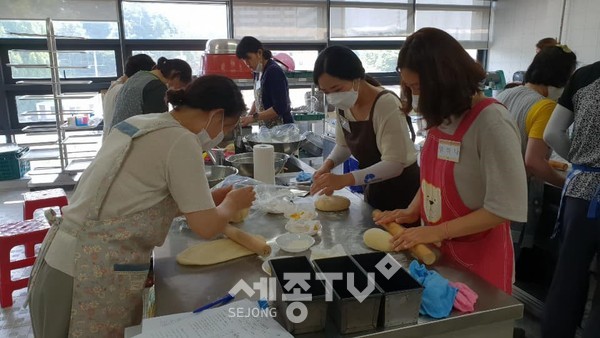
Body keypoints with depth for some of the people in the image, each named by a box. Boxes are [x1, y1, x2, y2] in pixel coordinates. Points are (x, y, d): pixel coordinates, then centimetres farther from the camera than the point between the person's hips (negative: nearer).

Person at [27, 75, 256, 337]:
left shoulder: (141, 123, 8)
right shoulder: (181, 141, -17)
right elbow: (206, 227, -13)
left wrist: (208, 199, 18)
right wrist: (232, 204, 7)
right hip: (95, 275, -8)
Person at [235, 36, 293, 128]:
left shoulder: (274, 72, -16)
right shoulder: (258, 72, 8)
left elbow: (280, 108, -20)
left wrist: (253, 117, -18)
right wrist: (247, 117, 4)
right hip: (266, 128, 7)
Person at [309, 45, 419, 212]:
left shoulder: (387, 104, -26)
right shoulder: (343, 105, -5)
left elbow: (394, 164, -28)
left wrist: (345, 179, -38)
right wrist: (328, 164, -12)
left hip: (403, 194, -7)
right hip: (374, 192, 7)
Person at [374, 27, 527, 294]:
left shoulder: (491, 122, -22)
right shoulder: (442, 117, 1)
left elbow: (506, 208, -23)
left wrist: (437, 232, -21)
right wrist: (412, 212, -2)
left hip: (478, 258, -6)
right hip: (437, 250, 7)